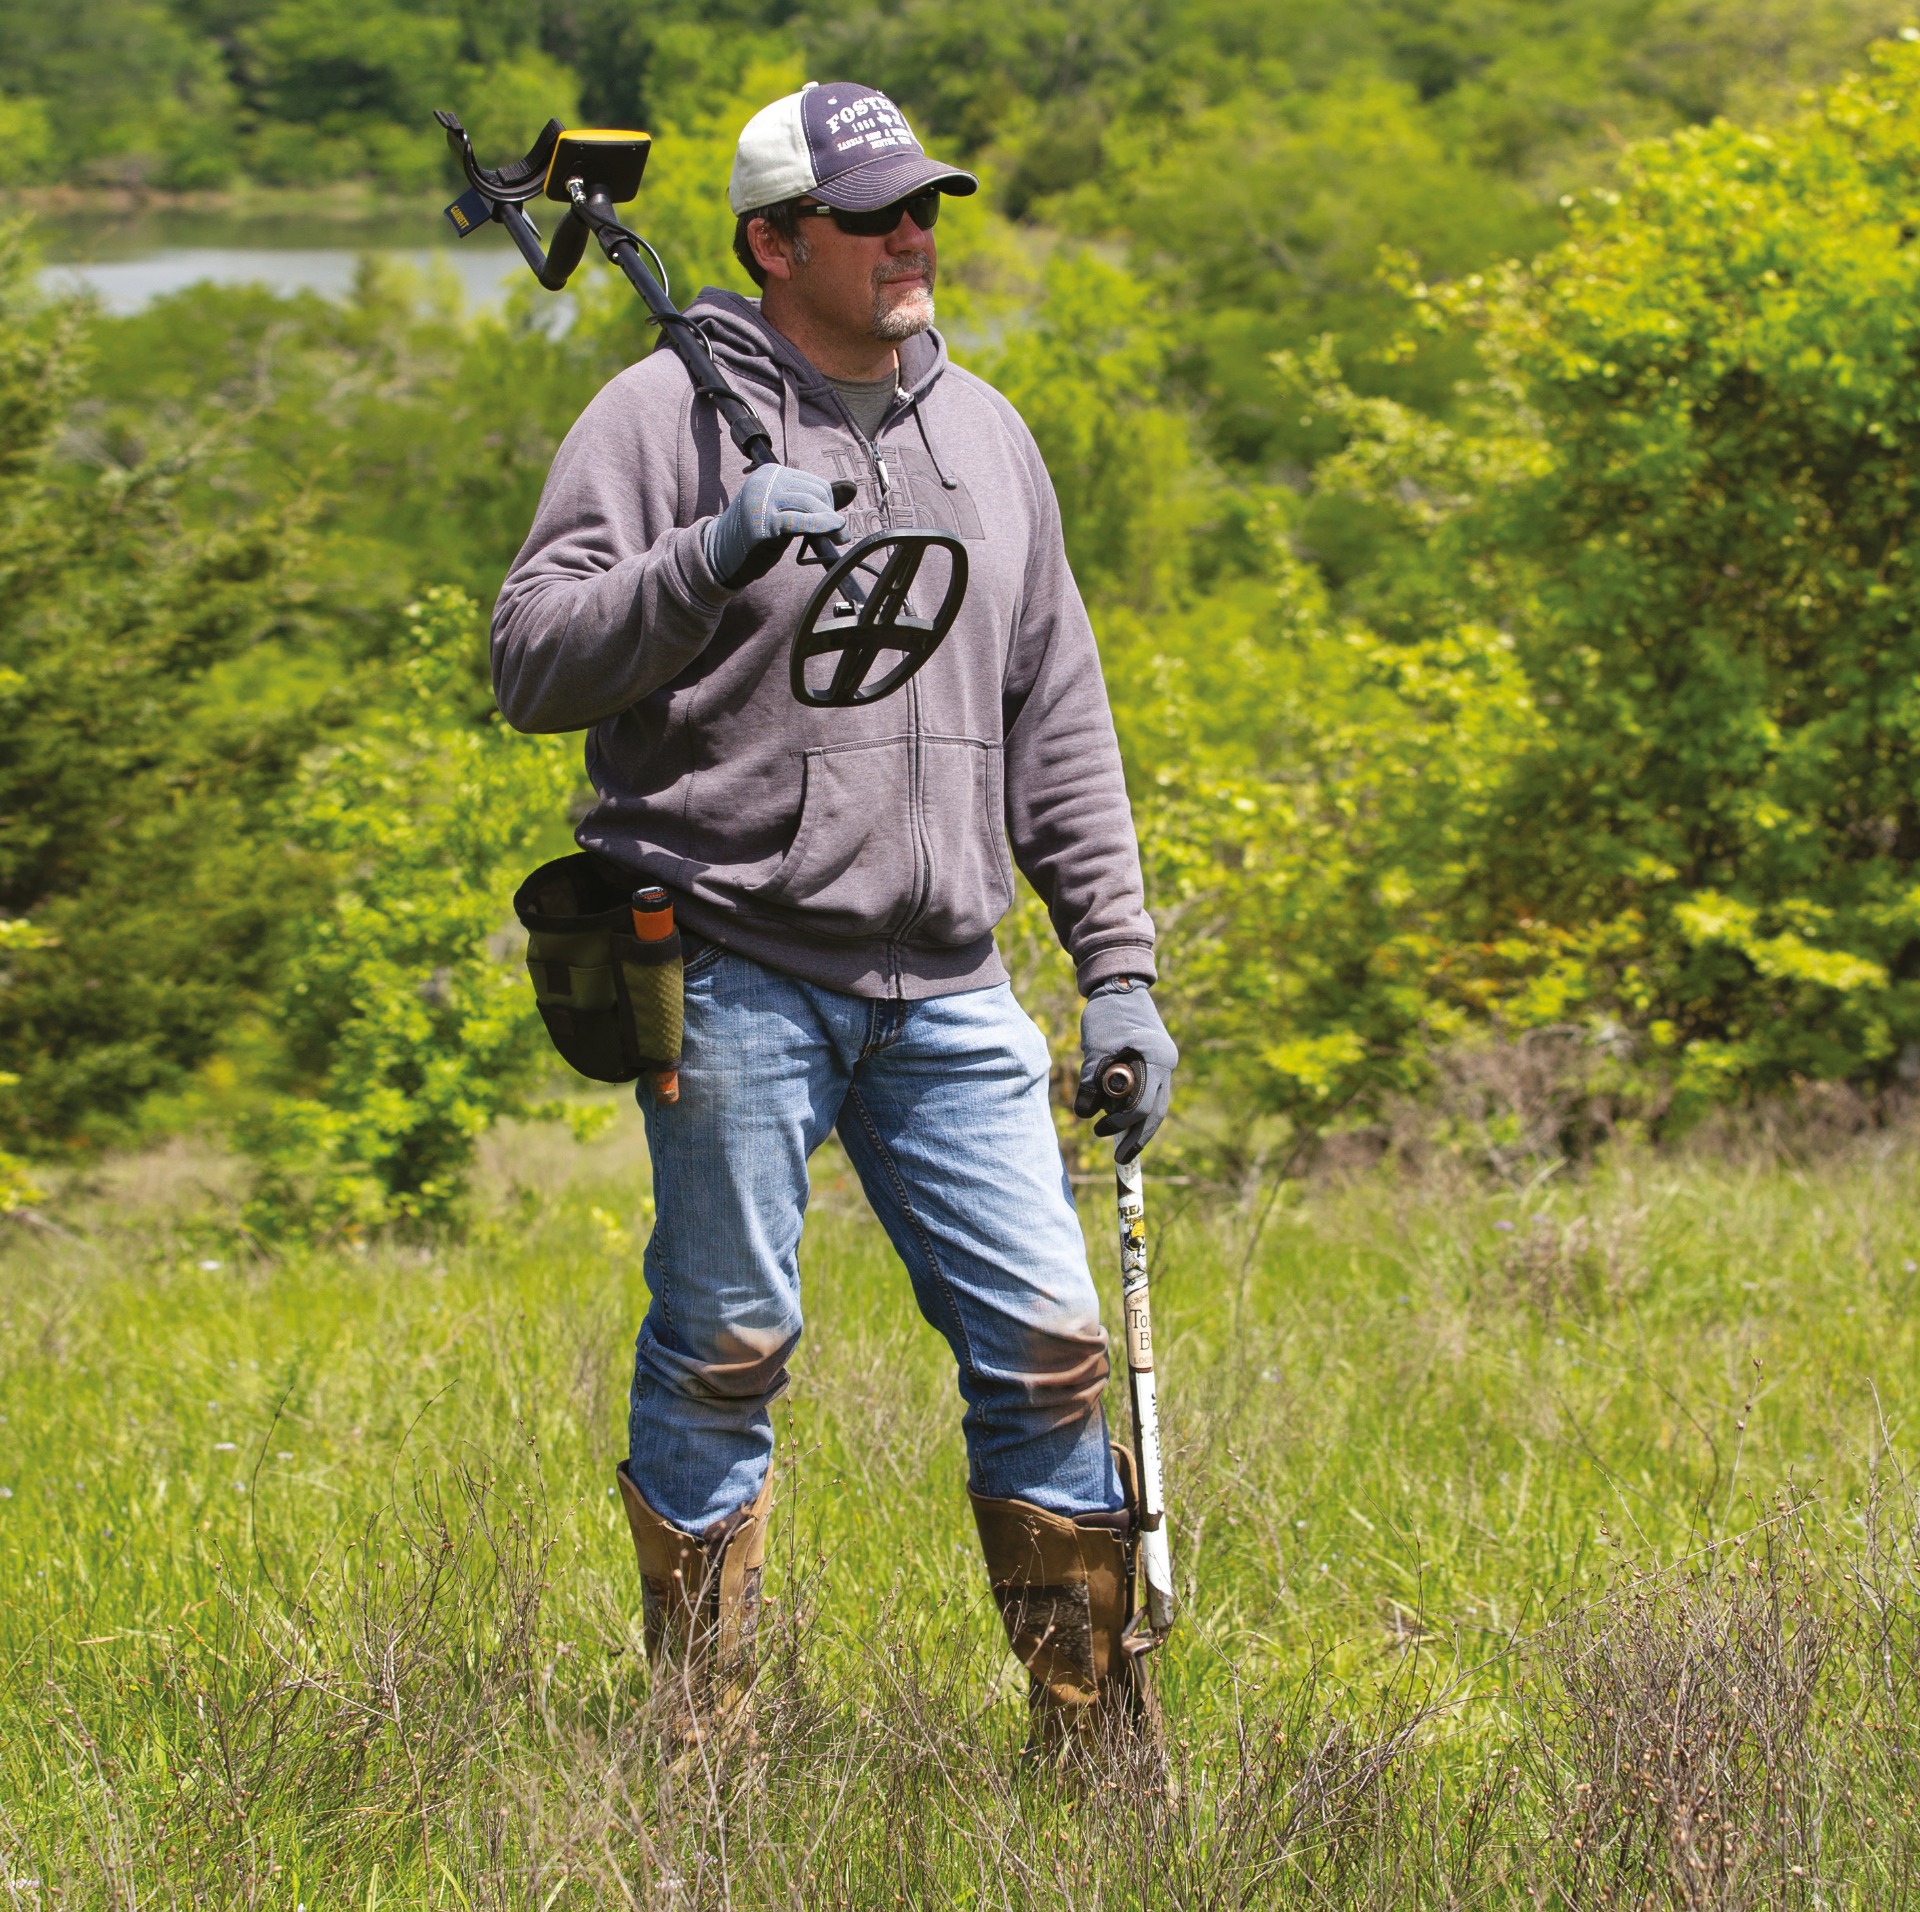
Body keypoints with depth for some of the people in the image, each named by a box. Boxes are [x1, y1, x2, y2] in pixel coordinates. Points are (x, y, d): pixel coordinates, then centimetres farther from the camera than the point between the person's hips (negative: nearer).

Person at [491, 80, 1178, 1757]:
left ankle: (1103, 1743, 11)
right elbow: (532, 664, -8)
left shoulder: (984, 431, 16)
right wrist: (712, 555, -22)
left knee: (1046, 1339, 1)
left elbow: (1058, 721, 19)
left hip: (947, 989, 5)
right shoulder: (668, 413, -2)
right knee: (725, 1349, -1)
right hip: (735, 974, -5)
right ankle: (700, 1746, 10)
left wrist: (1119, 972, 13)